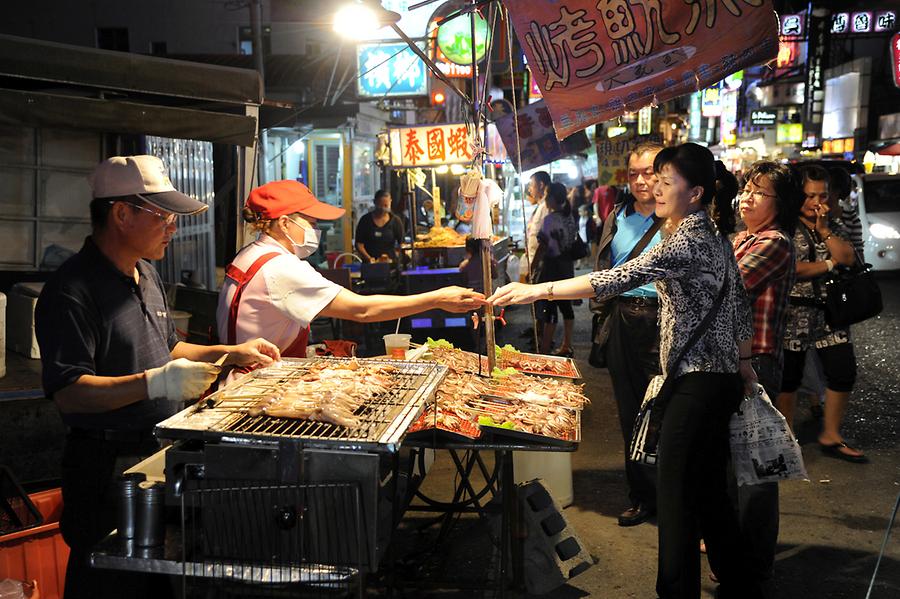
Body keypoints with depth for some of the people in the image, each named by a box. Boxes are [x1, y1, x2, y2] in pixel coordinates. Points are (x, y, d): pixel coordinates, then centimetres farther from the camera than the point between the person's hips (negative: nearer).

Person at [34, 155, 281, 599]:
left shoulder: (146, 275, 13)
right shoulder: (72, 290, -18)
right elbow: (67, 391, -25)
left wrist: (231, 353, 13)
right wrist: (156, 383, -33)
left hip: (157, 454, 9)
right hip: (108, 466, -8)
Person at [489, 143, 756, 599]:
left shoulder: (689, 241, -16)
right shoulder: (714, 237, 15)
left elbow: (620, 278, -27)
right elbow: (740, 304, 22)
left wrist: (538, 290, -28)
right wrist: (743, 361, 29)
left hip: (699, 382, -10)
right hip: (722, 378, 10)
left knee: (676, 497, -6)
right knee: (709, 492, 18)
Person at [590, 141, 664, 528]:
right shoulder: (618, 216, 13)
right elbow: (603, 271, 19)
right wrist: (601, 316, 12)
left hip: (663, 320, -5)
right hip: (622, 319, 6)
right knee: (630, 413, 12)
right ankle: (642, 496, 25)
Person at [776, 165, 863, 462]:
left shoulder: (834, 226, 12)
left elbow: (848, 258, -3)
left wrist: (824, 229, -10)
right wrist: (830, 263, -6)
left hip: (829, 311, 6)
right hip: (793, 311, -5)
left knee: (844, 371, 2)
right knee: (790, 375, 3)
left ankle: (831, 437, 16)